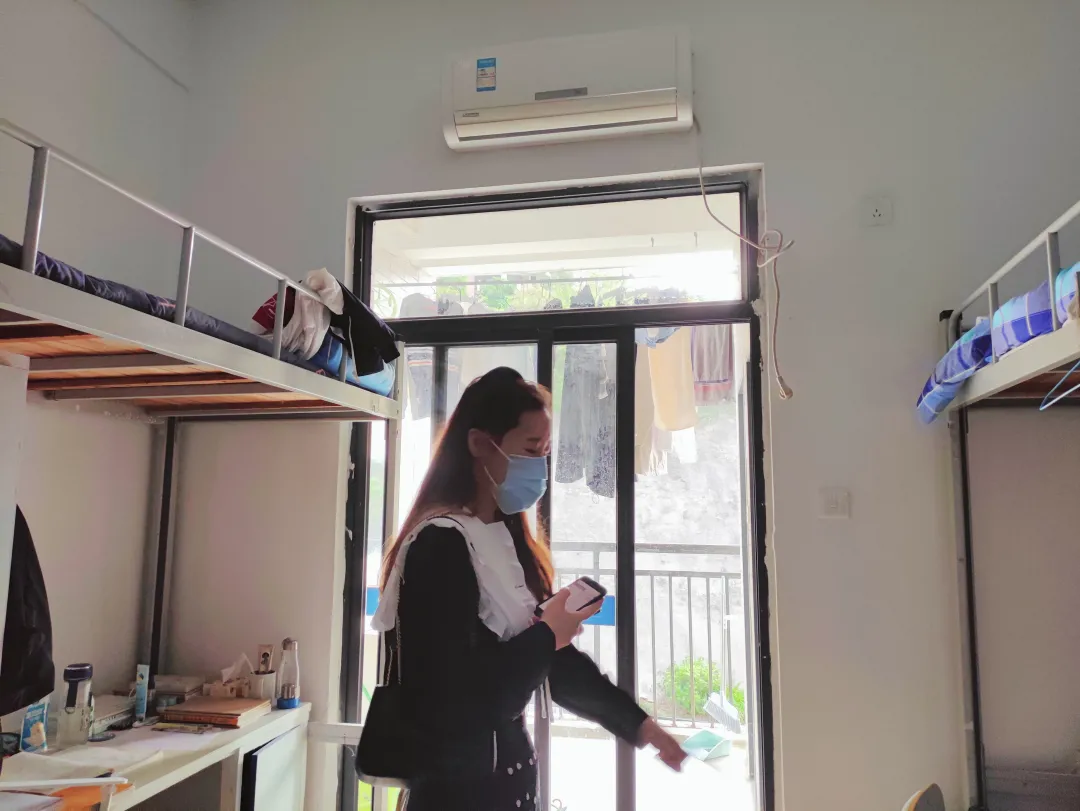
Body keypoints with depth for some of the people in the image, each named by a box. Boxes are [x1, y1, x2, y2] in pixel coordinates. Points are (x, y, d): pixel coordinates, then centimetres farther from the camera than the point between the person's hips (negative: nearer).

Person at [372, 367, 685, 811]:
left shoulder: (506, 535, 4)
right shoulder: (439, 545, -22)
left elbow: (557, 661, 7)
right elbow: (453, 703, -25)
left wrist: (639, 724, 4)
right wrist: (545, 634, -17)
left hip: (508, 775, 8)